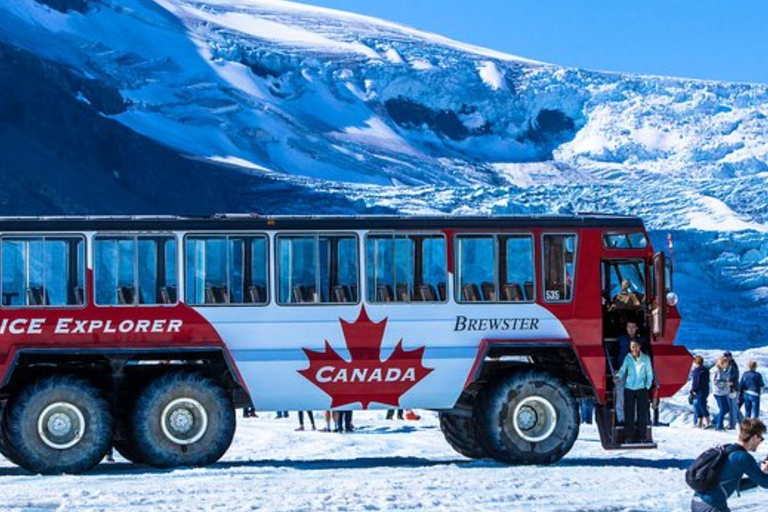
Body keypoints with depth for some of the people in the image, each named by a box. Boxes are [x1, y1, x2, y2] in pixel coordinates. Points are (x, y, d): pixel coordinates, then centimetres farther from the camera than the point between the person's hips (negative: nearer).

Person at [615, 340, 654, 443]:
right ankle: (628, 436, 7)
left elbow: (649, 374, 7)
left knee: (642, 413, 0)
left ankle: (642, 436, 7)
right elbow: (623, 370, 4)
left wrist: (647, 386, -2)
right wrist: (618, 376, -16)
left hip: (642, 389, 0)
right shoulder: (628, 358, 3)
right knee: (629, 413, 1)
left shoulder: (645, 359, 2)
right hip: (629, 389, 1)